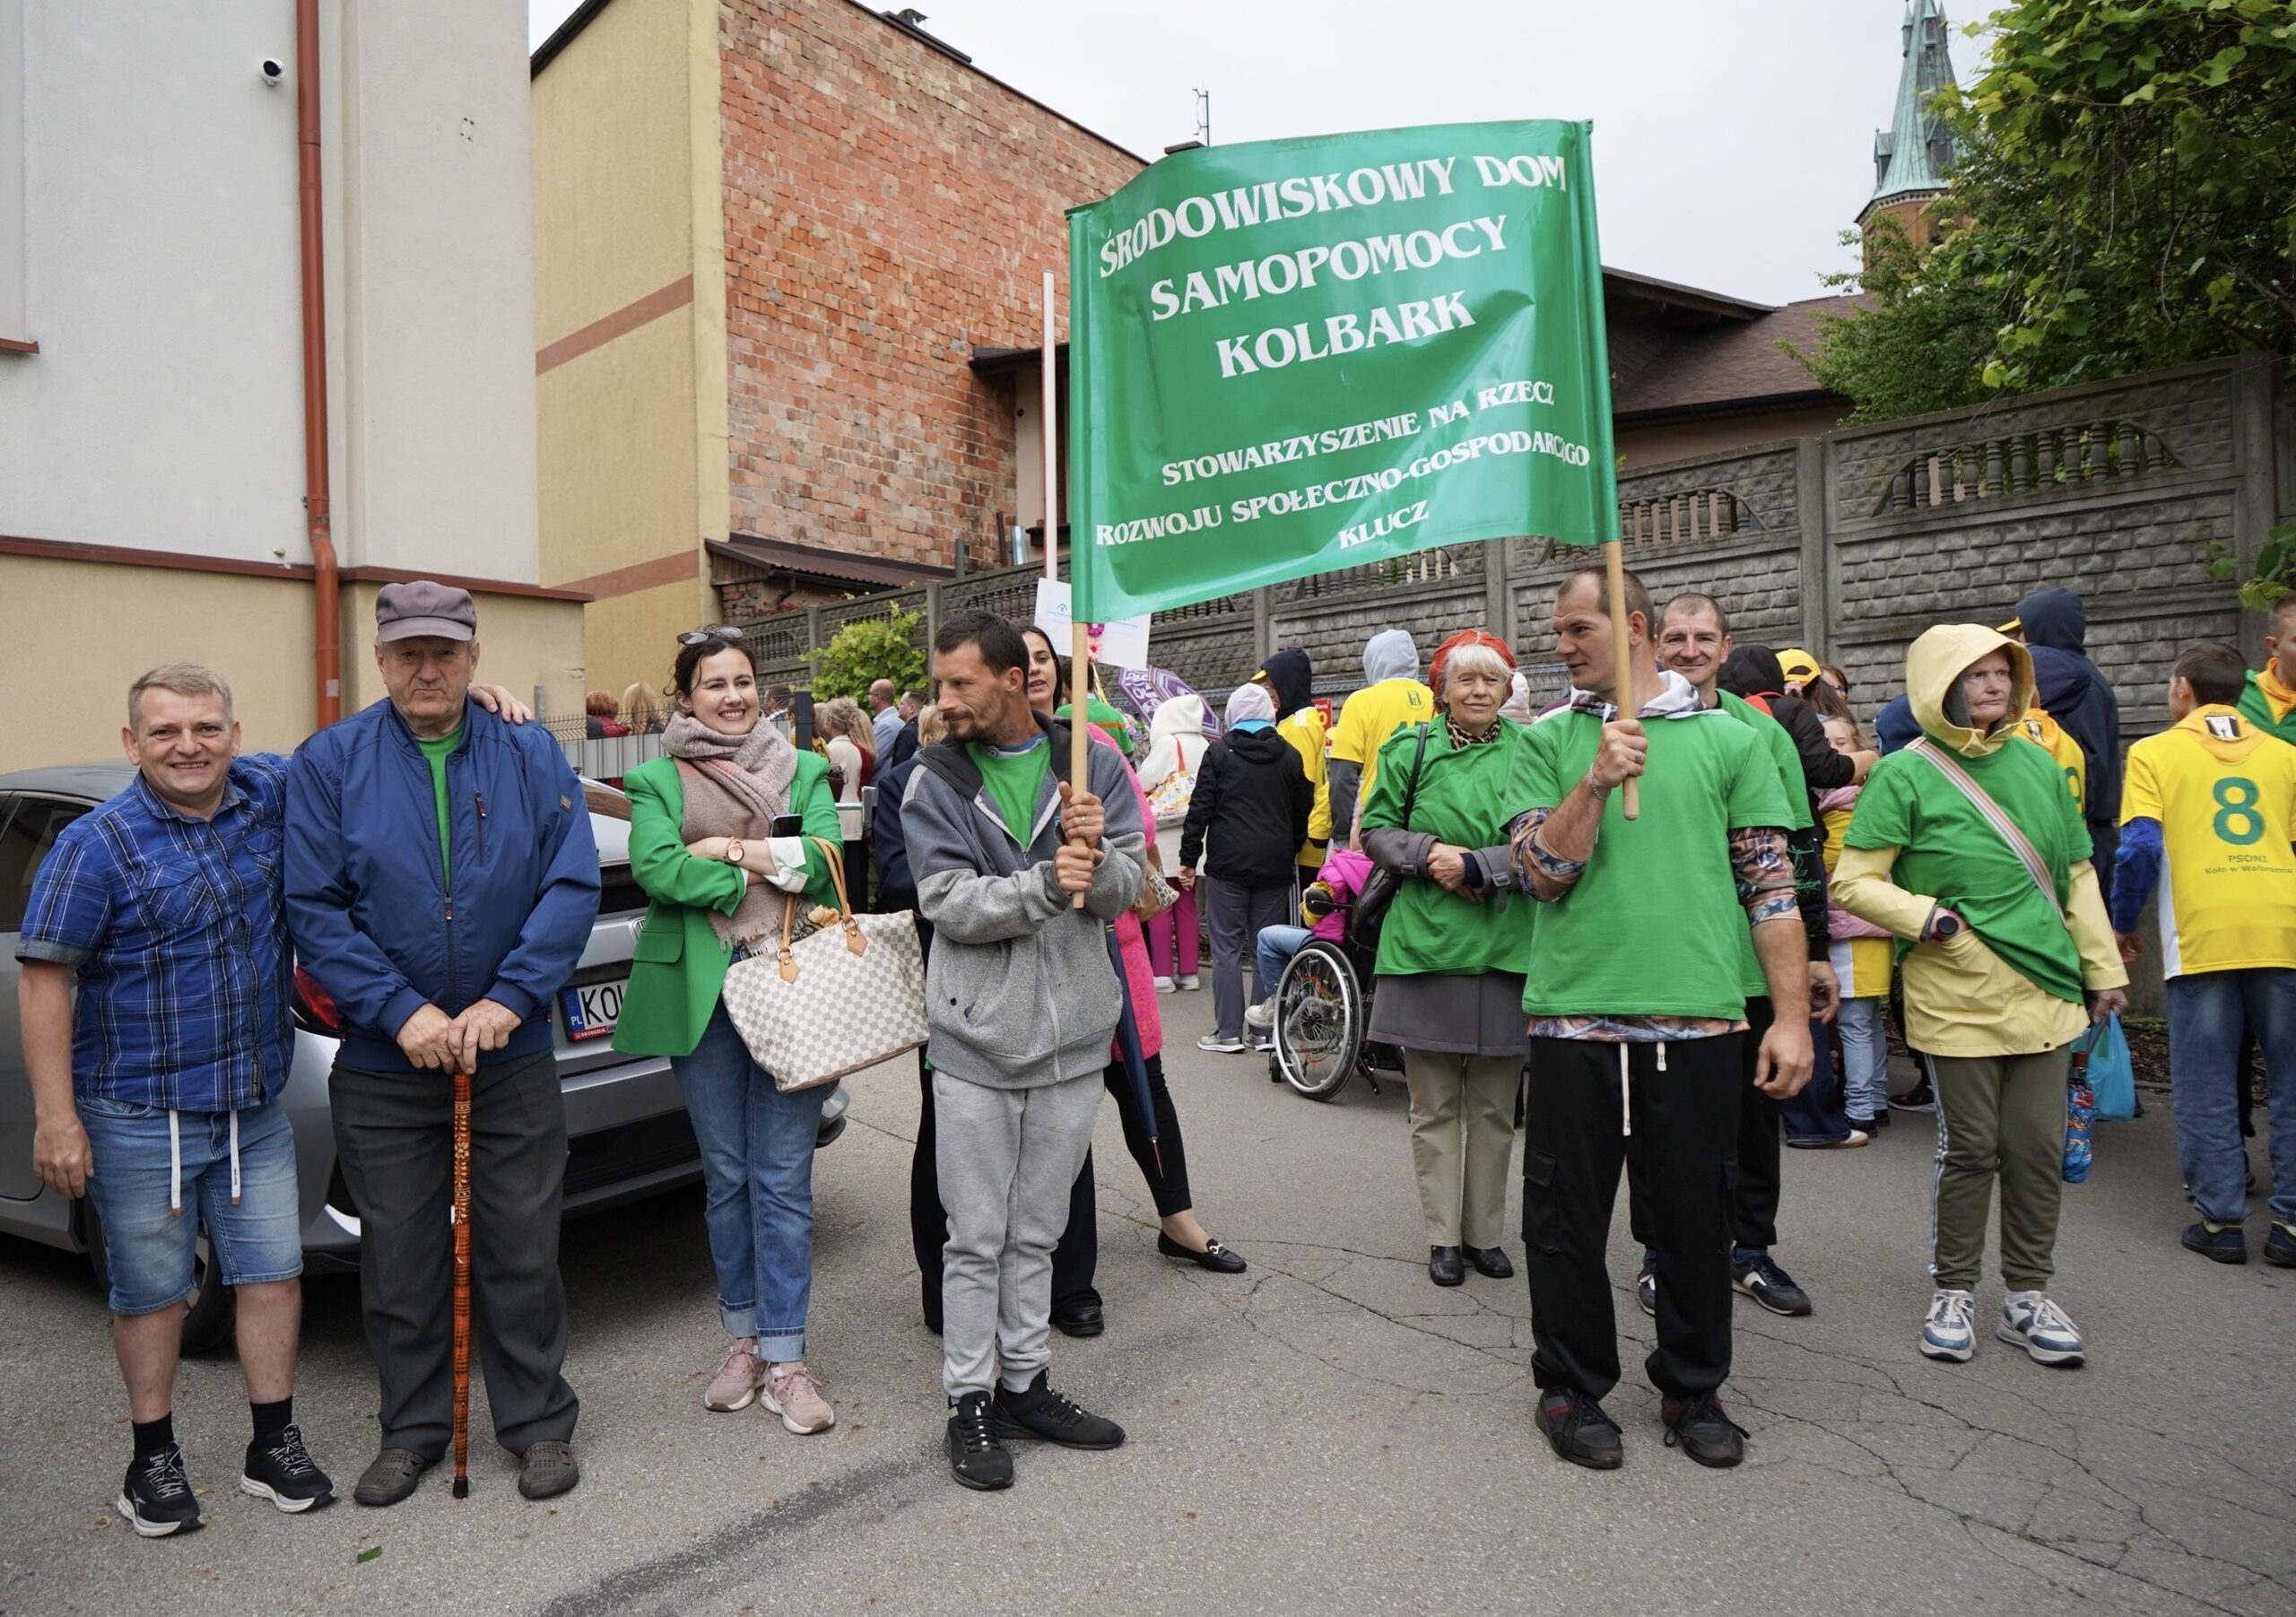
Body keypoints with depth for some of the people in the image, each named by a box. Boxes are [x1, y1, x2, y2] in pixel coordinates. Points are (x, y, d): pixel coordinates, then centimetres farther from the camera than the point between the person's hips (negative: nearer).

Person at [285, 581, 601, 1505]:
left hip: (514, 1054, 0)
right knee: (397, 1256, 13)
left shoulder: (531, 756, -1)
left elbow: (574, 887, -7)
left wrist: (507, 999, -16)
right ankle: (411, 1430, 32)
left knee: (522, 1250, 9)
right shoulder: (329, 762, -1)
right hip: (382, 1060, 1)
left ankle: (539, 1423, 26)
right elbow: (315, 908, -7)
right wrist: (402, 1012, -16)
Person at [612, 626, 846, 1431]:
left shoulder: (802, 770, 11)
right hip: (700, 994, 1)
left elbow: (823, 858, -5)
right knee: (725, 1176, 12)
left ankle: (785, 1358, 12)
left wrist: (726, 849, -7)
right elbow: (655, 867, -10)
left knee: (784, 1178, 1)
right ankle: (743, 1338, 29)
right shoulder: (657, 777, 8)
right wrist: (768, 871, -10)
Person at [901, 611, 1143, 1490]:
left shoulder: (1091, 760, 0)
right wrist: (1044, 884, -26)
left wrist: (1095, 856, -24)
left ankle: (1024, 1383, 33)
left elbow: (1125, 890, -3)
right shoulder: (935, 781, -4)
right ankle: (970, 1403, 24)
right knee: (977, 1238, 8)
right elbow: (950, 903, -13)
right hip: (977, 1039, -2)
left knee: (1036, 1231, 17)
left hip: (1073, 1031, 2)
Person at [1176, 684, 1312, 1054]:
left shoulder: (1219, 752, -1)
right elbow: (1303, 813, 12)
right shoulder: (1290, 756, 8)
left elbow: (1200, 809, -4)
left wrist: (1188, 860, -1)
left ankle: (1228, 1033, 2)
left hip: (1229, 865, -3)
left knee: (1227, 949, 2)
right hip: (1275, 867, 3)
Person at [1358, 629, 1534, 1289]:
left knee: (1494, 1106, 11)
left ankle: (1484, 1233, 26)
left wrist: (1476, 866, -15)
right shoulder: (1409, 750, 3)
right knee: (1435, 1106, 8)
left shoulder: (1528, 752, 1)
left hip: (1504, 947, 0)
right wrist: (1429, 854, -12)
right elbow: (1375, 830, 5)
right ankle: (1443, 1237, 20)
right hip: (1425, 944, 0)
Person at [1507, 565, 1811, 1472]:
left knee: (1696, 1218, 12)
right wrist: (1596, 782, -16)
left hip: (1697, 1018, 0)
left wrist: (1793, 1016, -1)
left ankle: (1691, 1388, 33)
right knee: (1566, 1216, 9)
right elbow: (1540, 874, -3)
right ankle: (1572, 1387, 29)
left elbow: (1772, 886, 4)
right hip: (1575, 1015, 0)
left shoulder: (1729, 739, 5)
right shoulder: (1549, 741, 6)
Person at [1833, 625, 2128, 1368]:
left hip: (2043, 992, 5)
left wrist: (2103, 968, 14)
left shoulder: (2037, 763, 8)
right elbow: (1854, 882, -8)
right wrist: (1932, 920, -18)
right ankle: (1953, 1293, 23)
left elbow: (2076, 875, 15)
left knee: (2039, 1150, 10)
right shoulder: (1905, 773, -8)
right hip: (1957, 999, -5)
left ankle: (2027, 1297, 26)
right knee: (1969, 1150, 4)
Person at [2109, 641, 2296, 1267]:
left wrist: (2122, 926, 3)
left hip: (2202, 935, -3)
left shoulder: (2155, 753, 3)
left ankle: (2221, 1221, 10)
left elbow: (2141, 847, -7)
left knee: (2206, 1086, 6)